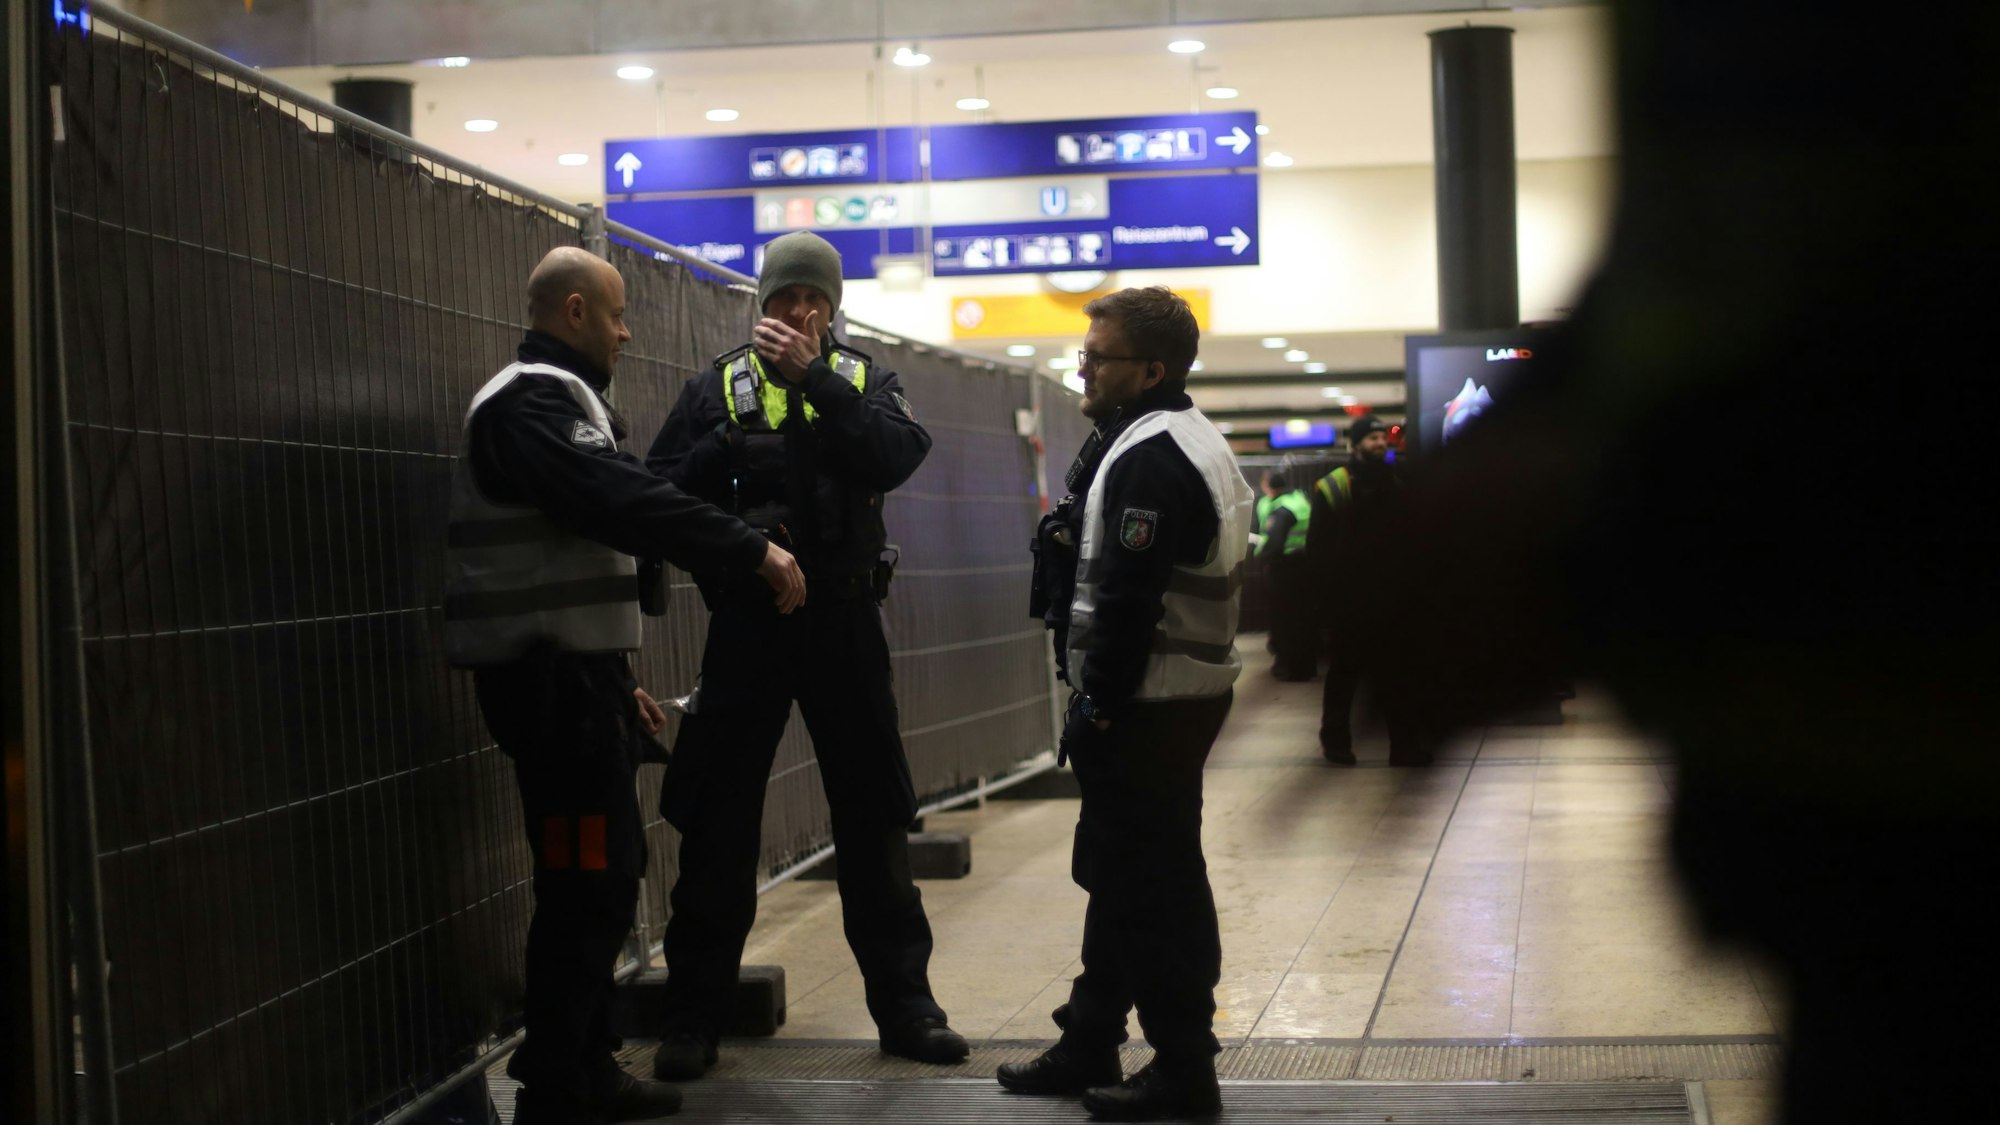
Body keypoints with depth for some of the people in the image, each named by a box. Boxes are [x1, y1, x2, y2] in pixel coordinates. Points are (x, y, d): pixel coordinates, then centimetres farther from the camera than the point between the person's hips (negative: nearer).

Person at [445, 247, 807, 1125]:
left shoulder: (552, 399, 22)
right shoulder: (531, 401, -12)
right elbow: (625, 502, -27)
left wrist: (617, 682, 23)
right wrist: (754, 551, -26)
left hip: (571, 674, 11)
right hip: (551, 680, -11)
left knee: (601, 881, 13)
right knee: (588, 884, -10)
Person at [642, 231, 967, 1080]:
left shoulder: (863, 382, 5)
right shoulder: (718, 388, 4)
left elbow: (897, 455, -15)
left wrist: (814, 378, -21)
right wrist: (724, 450, -19)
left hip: (843, 622, 1)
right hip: (746, 624, -1)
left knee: (873, 819, 8)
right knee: (718, 823, 2)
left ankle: (903, 1003, 18)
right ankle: (693, 1016, 12)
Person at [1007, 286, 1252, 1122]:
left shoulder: (1150, 458, -18)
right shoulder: (1181, 443, 16)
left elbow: (1127, 599, -24)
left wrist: (1100, 703, -19)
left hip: (1148, 707, -11)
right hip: (1173, 696, 11)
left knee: (1151, 886, -5)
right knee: (1119, 874, 17)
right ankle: (1088, 1046, 27)